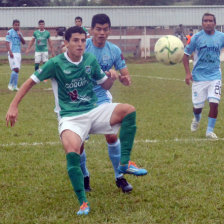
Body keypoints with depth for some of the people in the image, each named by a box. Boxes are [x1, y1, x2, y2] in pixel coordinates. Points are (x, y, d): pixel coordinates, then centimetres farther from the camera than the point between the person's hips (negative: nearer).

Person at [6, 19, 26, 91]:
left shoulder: (19, 33, 15)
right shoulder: (9, 32, -5)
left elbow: (24, 42, 13)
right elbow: (7, 43, -10)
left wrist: (20, 36, -5)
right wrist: (10, 52, -19)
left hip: (18, 53, 7)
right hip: (12, 53, -7)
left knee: (17, 70, 5)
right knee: (15, 69, -15)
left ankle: (15, 86, 9)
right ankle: (10, 84, -3)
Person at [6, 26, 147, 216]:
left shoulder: (90, 60, 4)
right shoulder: (56, 63, -8)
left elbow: (105, 85, 17)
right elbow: (31, 81, 1)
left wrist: (112, 77, -7)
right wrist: (13, 106, -5)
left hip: (94, 112, 4)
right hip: (70, 118, -4)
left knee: (128, 110, -19)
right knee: (72, 152, -33)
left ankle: (125, 164, -12)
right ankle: (83, 203, -20)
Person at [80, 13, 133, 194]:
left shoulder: (114, 50, -5)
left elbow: (126, 75, 0)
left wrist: (126, 79, -24)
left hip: (102, 97, 2)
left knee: (111, 136, -12)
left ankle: (120, 177, 5)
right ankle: (84, 176, 23)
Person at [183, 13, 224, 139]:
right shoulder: (197, 37, -6)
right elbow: (186, 55, 0)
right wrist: (188, 73, -9)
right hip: (199, 76, -1)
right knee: (198, 106, 5)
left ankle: (210, 130, 4)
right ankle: (197, 119, 41)